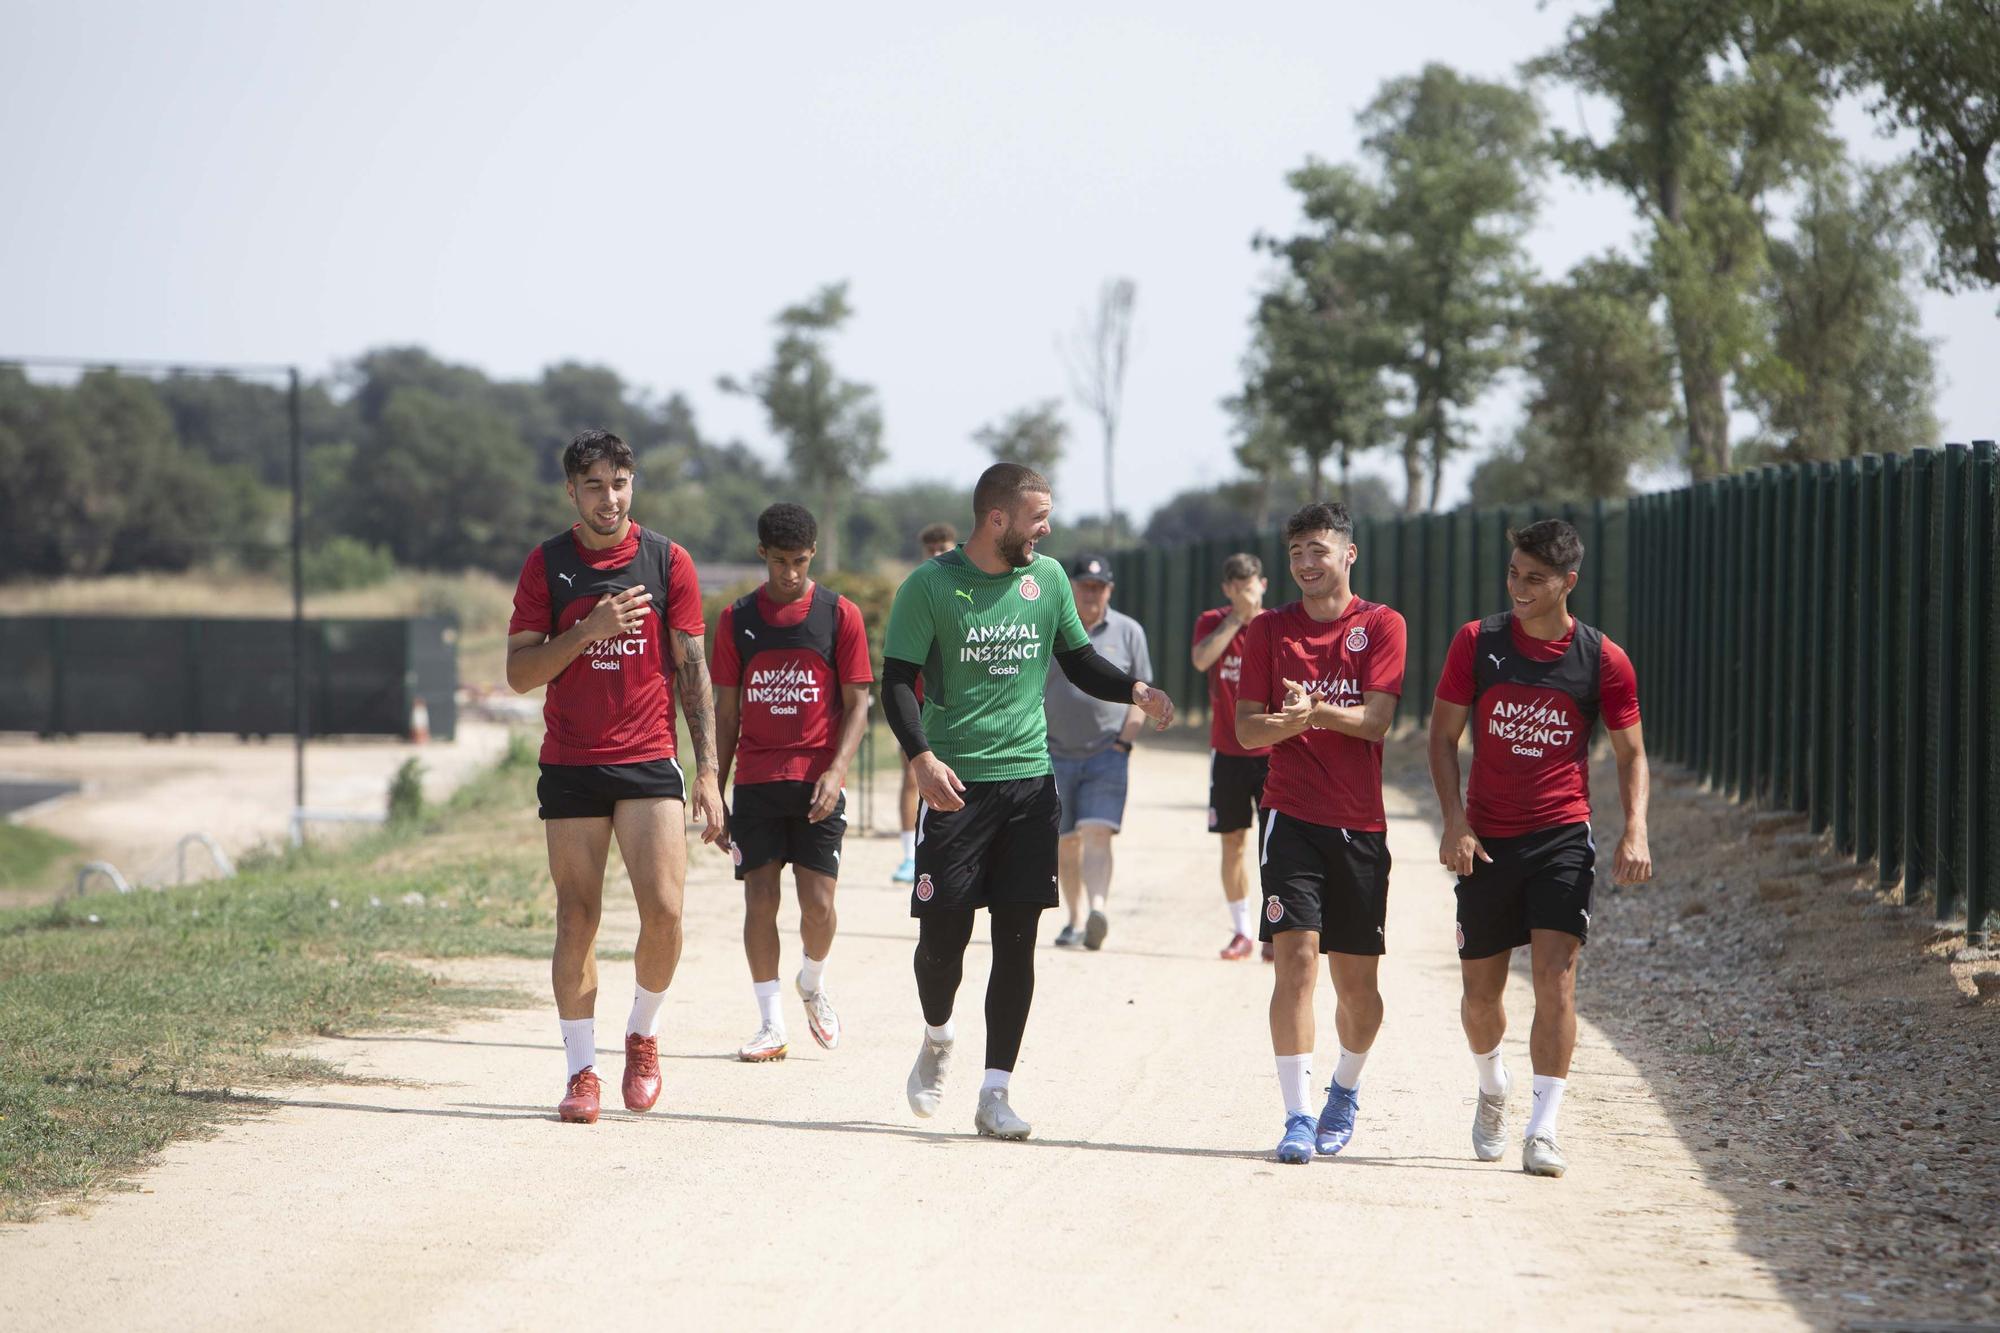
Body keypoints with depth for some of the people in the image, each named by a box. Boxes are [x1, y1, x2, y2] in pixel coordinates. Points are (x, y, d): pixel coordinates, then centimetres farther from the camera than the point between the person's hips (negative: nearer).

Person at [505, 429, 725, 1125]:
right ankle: (582, 1070, 6)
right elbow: (519, 672, 0)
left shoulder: (668, 561, 4)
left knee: (664, 911, -11)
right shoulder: (546, 565, 3)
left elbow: (692, 670, 5)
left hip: (649, 760, 0)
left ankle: (643, 1034, 13)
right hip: (569, 765, 0)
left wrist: (707, 768, -2)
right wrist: (588, 630, -16)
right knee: (577, 919, -1)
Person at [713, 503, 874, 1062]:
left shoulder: (839, 615, 1)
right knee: (760, 900, -3)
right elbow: (726, 711, 11)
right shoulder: (737, 618, 7)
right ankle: (771, 1024, 4)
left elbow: (858, 703, 1)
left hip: (817, 782, -2)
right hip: (755, 781, 2)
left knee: (818, 904, -6)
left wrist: (836, 771, -14)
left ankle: (813, 984, 24)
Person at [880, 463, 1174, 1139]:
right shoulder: (930, 586, -4)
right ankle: (937, 1039, 28)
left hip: (1029, 779, 3)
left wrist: (1135, 691, -1)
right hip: (955, 782, -3)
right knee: (943, 932, -3)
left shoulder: (1047, 578, 9)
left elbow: (1079, 659, 19)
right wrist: (921, 756, -21)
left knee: (1017, 938, -2)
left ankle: (994, 1091, 2)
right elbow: (897, 682, -5)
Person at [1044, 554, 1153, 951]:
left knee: (1097, 834, -18)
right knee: (1067, 842, 7)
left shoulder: (1127, 632, 6)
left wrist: (1125, 739, -3)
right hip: (1055, 755, 2)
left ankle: (1098, 908, -32)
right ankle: (1075, 920, 17)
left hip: (1107, 754, -2)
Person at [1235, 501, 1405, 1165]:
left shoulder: (1380, 626, 3)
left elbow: (1378, 718, -8)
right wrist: (1289, 721, -19)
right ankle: (1298, 1117, -13)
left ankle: (1345, 1090, 33)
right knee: (1297, 958, -14)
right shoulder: (1269, 629, 7)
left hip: (1361, 824, 0)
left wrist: (1318, 711, -25)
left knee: (1357, 983, 7)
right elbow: (1246, 729, 3)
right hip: (1292, 816, 0)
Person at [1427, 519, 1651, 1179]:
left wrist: (1635, 832, -11)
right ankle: (1492, 1092, 40)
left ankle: (1543, 1131, -15)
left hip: (1562, 838, -2)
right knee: (1481, 989, 9)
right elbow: (1444, 735, 4)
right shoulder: (1477, 642, -1)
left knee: (1556, 975, -16)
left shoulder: (1603, 661, -3)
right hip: (1486, 842, 2)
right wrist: (1454, 822, -9)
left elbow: (1631, 753, 5)